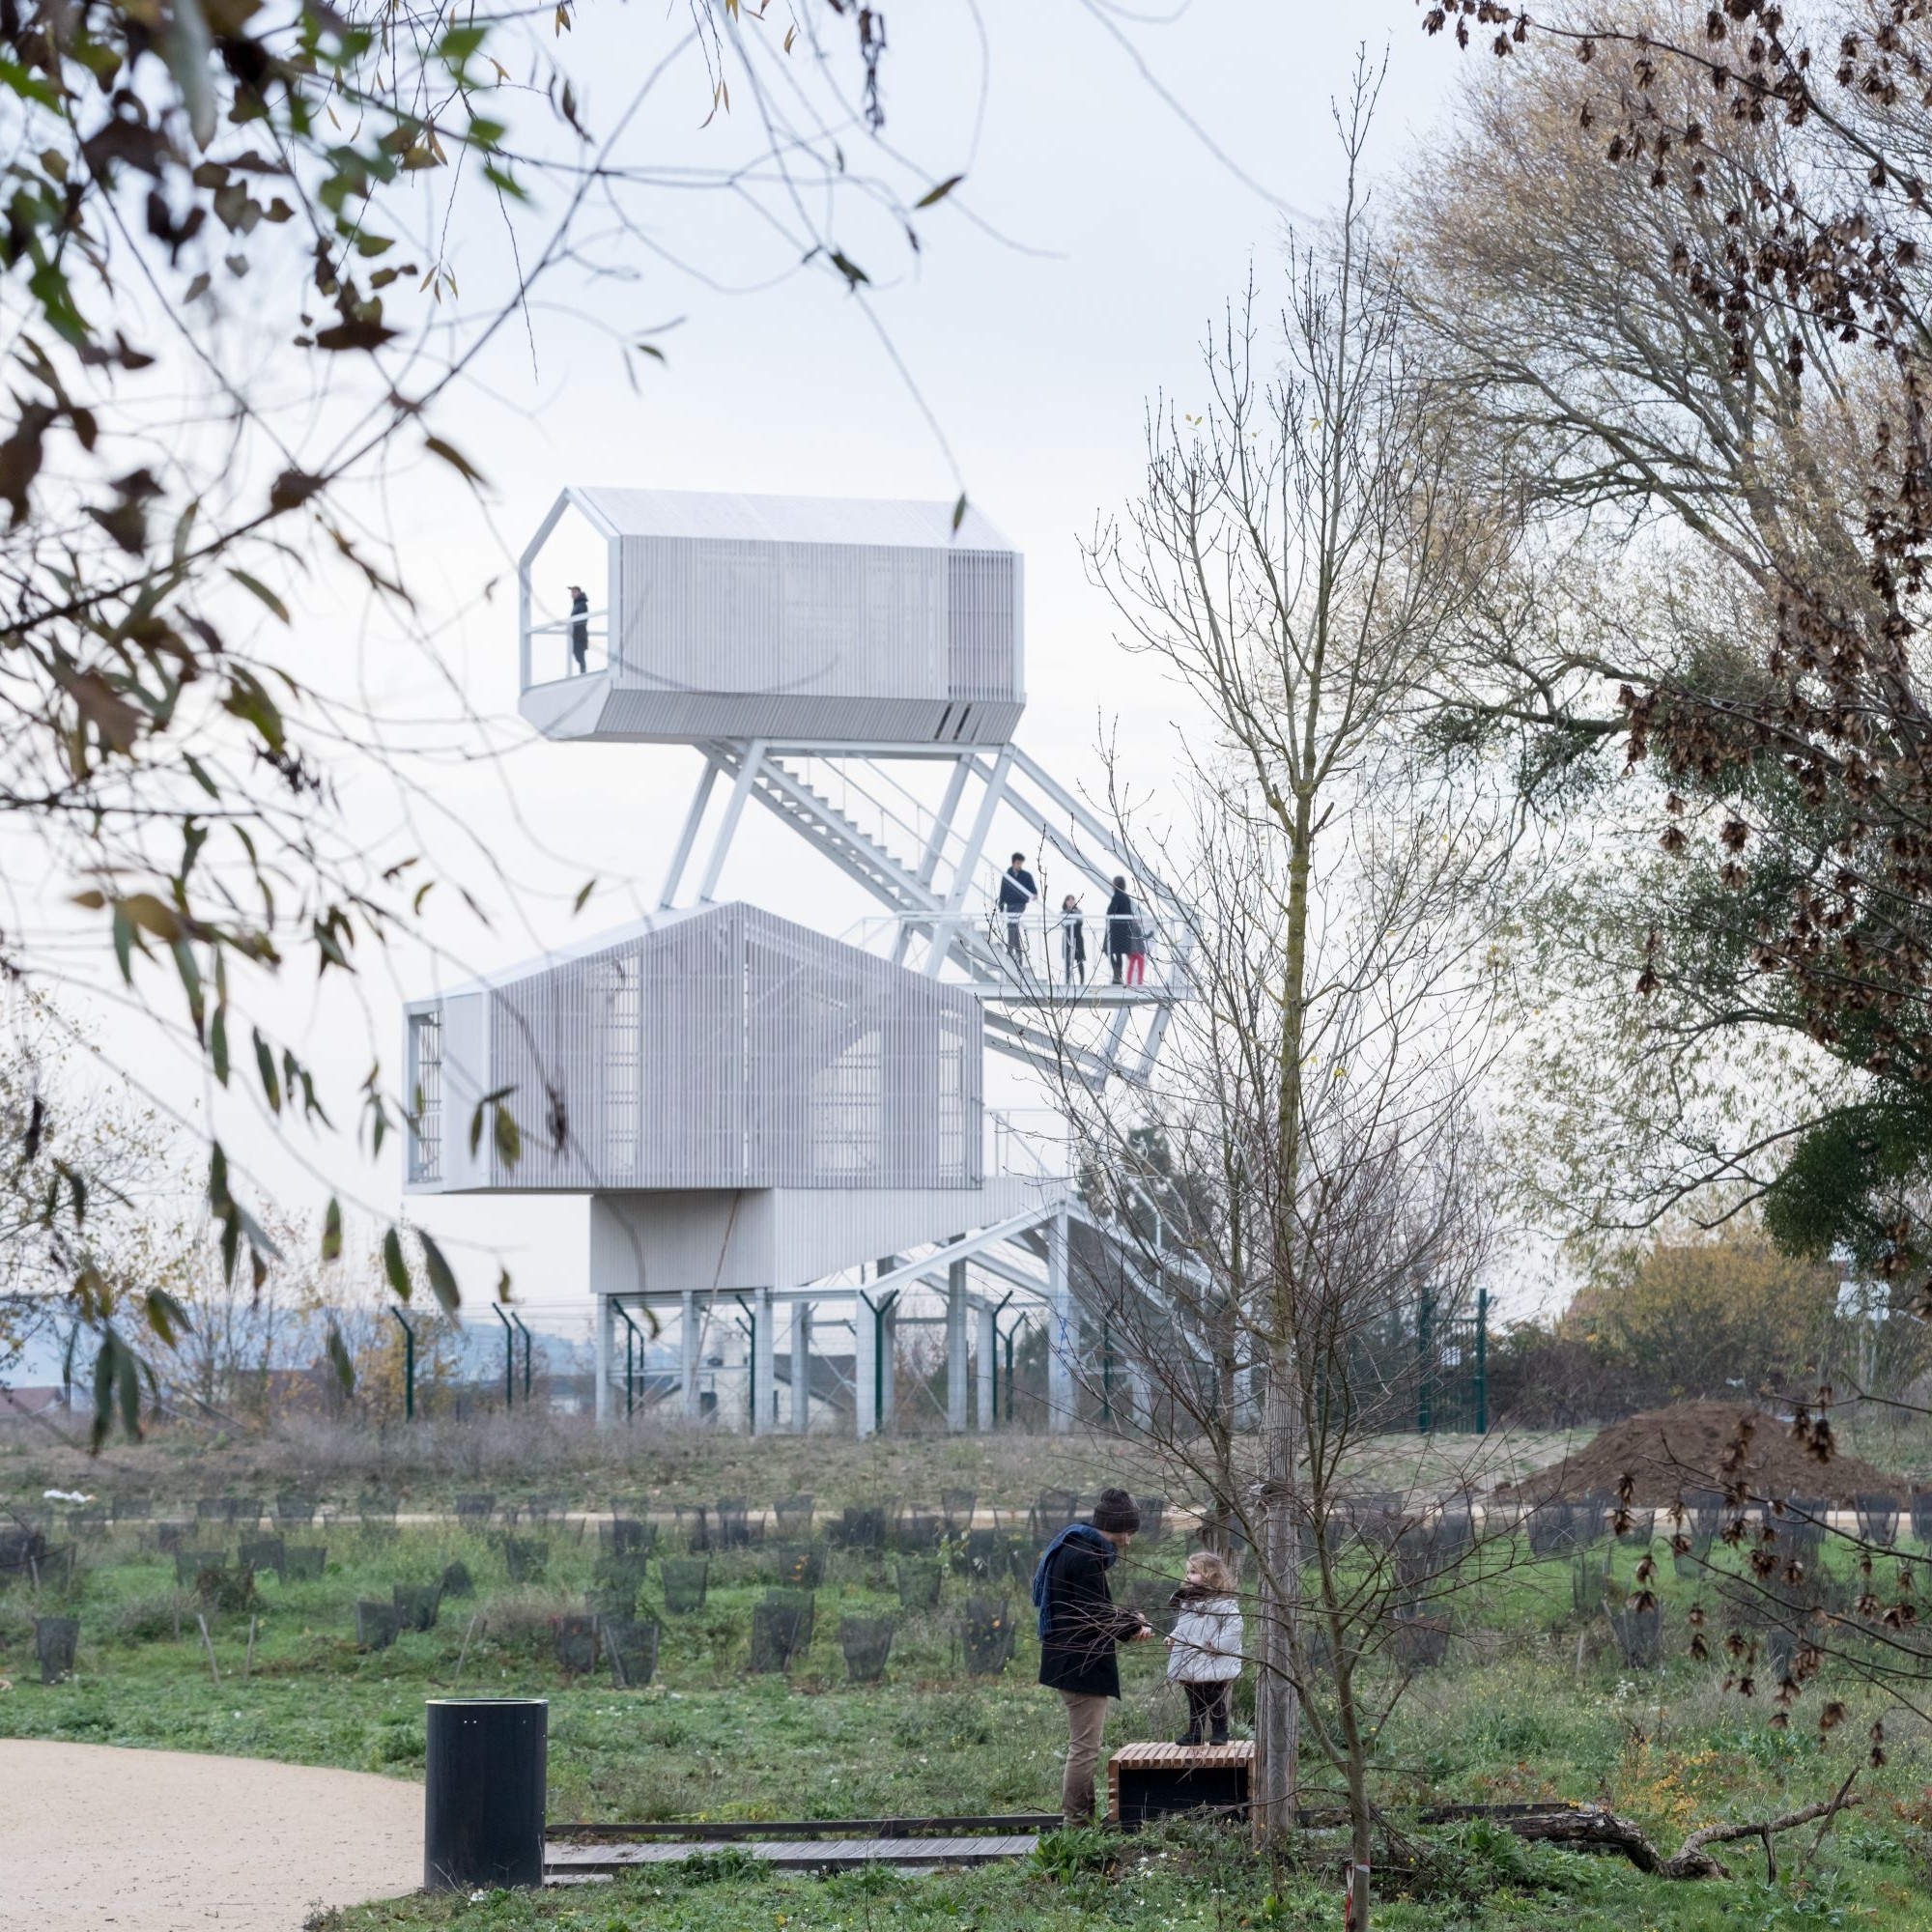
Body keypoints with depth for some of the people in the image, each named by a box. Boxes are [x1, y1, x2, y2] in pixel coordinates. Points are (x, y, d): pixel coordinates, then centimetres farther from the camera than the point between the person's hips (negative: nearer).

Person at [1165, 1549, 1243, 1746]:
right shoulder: (1187, 1601, 13)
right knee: (1194, 1701, 12)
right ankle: (1194, 1733, 18)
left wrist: (1218, 1645, -22)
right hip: (1190, 1666, 7)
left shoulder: (1223, 1602, -13)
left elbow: (1234, 1626, -19)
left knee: (1215, 1699, 2)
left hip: (1213, 1665, -7)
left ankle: (1219, 1732, 11)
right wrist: (1173, 1638, 7)